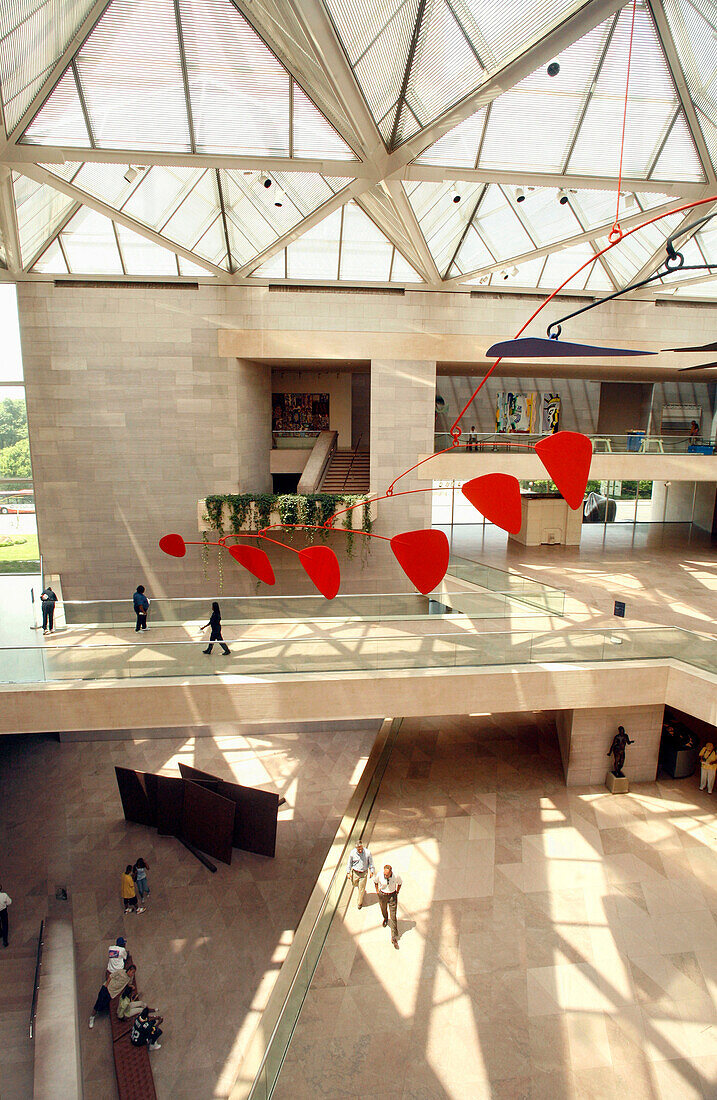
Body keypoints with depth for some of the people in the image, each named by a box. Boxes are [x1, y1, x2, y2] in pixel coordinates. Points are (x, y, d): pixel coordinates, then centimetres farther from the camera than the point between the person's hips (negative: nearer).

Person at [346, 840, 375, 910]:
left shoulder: (367, 852, -22)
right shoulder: (352, 853, -19)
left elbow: (371, 863, -6)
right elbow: (349, 863, -3)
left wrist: (372, 871, 1)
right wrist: (348, 872, 0)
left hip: (364, 873, -2)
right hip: (355, 872, 2)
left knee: (361, 888, 6)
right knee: (354, 884, 21)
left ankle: (360, 903, 31)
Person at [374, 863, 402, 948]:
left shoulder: (396, 876, -25)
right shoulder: (380, 875, -24)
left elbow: (400, 882, -1)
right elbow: (376, 881, 1)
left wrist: (397, 892, 3)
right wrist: (377, 890, 4)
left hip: (392, 895, -2)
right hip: (382, 895, 2)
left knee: (393, 917, -3)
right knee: (383, 909, 27)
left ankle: (394, 938, 7)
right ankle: (385, 919, 63)